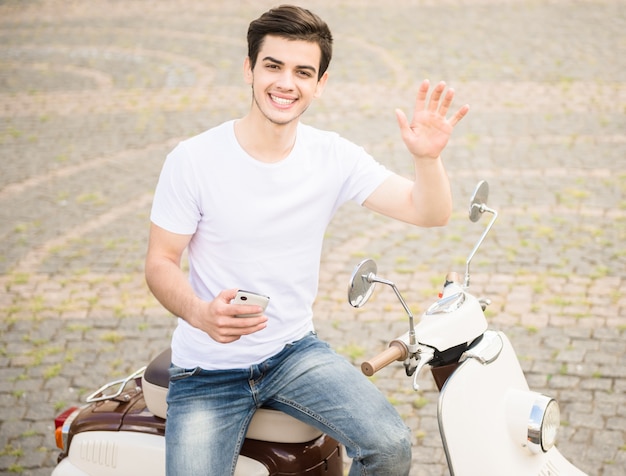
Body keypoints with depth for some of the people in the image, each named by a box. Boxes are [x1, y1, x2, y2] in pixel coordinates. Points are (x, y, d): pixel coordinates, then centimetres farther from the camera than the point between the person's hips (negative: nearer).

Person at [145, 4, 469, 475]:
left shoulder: (334, 156, -3)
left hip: (296, 351, 2)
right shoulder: (193, 159, -11)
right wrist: (199, 313, -29)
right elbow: (160, 262, -7)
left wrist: (427, 157, -30)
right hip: (207, 371, -2)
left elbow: (429, 212, -8)